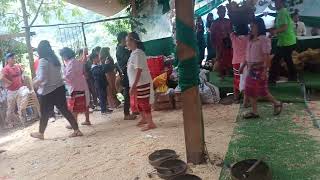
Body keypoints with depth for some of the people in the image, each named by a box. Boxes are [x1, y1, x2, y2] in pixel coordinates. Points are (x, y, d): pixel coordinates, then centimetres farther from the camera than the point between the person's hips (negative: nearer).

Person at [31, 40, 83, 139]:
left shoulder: (43, 61, -16)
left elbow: (42, 78, -25)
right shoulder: (55, 59, 6)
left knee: (44, 113, 11)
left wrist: (35, 82, -5)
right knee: (65, 110, 9)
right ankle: (77, 130, 8)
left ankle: (40, 133, 29)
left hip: (48, 91, -6)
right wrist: (38, 79, 17)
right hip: (59, 88, 6)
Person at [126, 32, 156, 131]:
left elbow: (139, 70, -24)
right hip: (138, 83, 10)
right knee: (139, 102, 19)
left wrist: (134, 85, -26)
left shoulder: (137, 53, -18)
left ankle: (150, 123, 7)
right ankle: (144, 119, 36)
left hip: (142, 83, -10)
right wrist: (133, 85, 19)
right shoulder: (134, 53, 12)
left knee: (144, 102, -3)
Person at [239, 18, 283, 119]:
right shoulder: (251, 40, 11)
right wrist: (243, 66, 17)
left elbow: (266, 56, -16)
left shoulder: (264, 40, -12)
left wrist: (264, 71, -21)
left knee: (262, 91, 1)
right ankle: (254, 112, 17)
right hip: (251, 69, 8)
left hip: (259, 69, -8)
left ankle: (277, 104, 25)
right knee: (250, 91, 8)